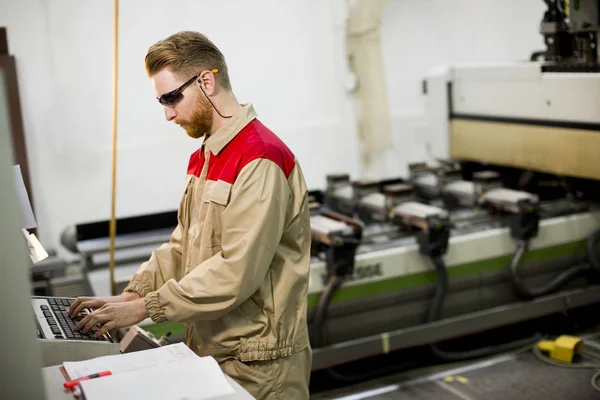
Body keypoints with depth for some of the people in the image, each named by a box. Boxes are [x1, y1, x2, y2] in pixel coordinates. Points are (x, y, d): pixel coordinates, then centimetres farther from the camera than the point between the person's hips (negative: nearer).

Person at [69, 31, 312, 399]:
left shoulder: (261, 160, -20)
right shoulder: (202, 158, 11)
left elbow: (236, 272, -25)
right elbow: (181, 247, 11)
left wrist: (145, 307, -20)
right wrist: (129, 296, -1)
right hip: (210, 351, 8)